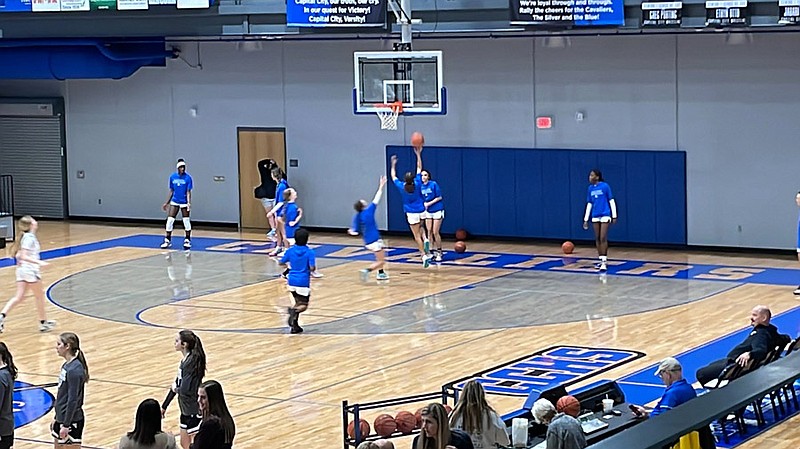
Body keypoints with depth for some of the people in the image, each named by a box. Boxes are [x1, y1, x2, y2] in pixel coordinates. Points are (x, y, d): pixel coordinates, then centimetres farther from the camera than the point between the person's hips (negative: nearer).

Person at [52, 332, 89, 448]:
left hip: (71, 421, -9)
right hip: (62, 417, 9)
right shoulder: (67, 365, 7)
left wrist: (66, 425, -19)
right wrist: (57, 418, 19)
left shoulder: (74, 370, -21)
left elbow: (73, 400, -21)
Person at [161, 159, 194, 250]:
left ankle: (187, 240, 14)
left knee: (186, 221, 2)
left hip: (184, 203, -3)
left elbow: (188, 192, -8)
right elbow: (171, 191, 12)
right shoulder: (172, 177, 4)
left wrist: (189, 203, -21)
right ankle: (167, 240, 6)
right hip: (174, 202, 3)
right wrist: (167, 203, 12)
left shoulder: (188, 178, -7)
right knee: (170, 220, -2)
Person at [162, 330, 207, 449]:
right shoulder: (185, 360, 6)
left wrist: (175, 389, -7)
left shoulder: (191, 362, -22)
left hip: (194, 411, -10)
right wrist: (164, 406, 21)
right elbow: (176, 384, 16)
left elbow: (185, 390, -30)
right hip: (186, 409, 10)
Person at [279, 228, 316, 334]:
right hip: (303, 282, -5)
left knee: (298, 303, 20)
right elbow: (312, 268, -17)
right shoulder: (309, 252, -11)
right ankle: (294, 311, -29)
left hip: (292, 281, 5)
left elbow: (281, 263, 8)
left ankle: (294, 326, 12)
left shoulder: (290, 251, -1)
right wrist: (314, 267, 6)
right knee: (303, 305, 4)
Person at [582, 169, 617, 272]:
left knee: (603, 238, -10)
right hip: (595, 216, 6)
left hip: (605, 215, -6)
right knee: (597, 238, 8)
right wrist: (586, 219, 12)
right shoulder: (590, 188, 7)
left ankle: (604, 262, -8)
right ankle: (601, 260, 18)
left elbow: (611, 201, -3)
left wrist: (614, 216, -5)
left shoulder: (605, 186, -8)